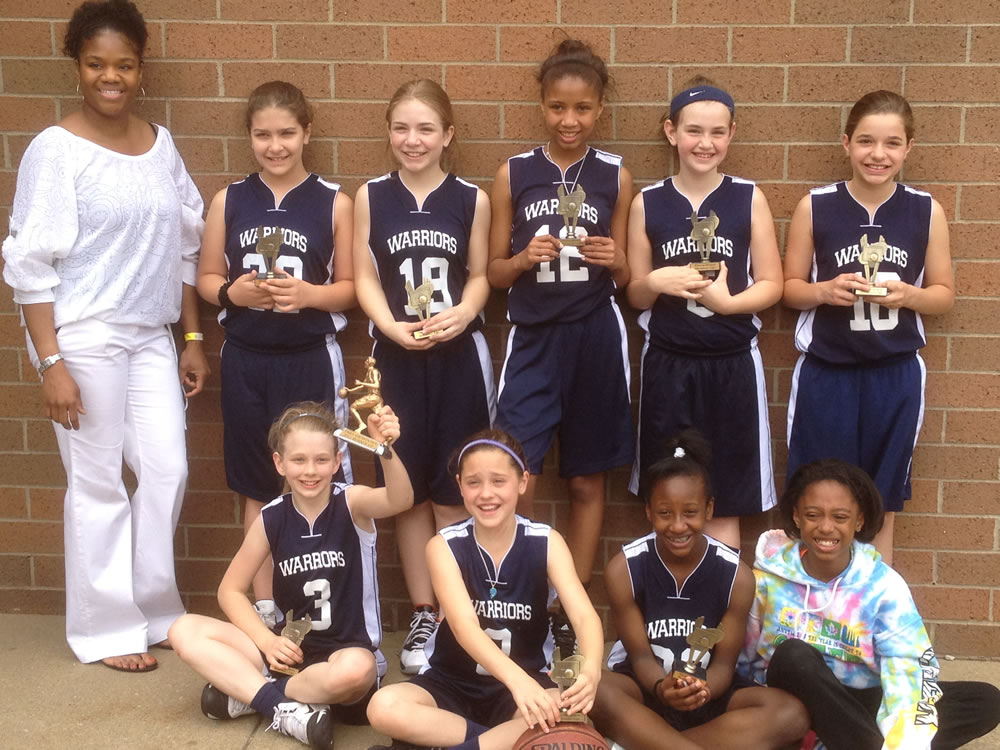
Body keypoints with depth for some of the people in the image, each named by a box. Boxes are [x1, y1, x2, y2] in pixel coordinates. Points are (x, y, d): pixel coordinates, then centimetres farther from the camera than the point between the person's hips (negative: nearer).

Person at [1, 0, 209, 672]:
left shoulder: (160, 144, 7)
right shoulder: (56, 150, -9)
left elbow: (185, 248, 13)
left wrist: (194, 339, 11)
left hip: (151, 335, 5)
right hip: (82, 337, -5)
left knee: (168, 470, 5)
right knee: (98, 484, 2)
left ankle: (154, 610, 24)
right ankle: (106, 629, 17)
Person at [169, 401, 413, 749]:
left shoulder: (352, 502, -10)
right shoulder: (271, 517, -2)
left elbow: (400, 500, -34)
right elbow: (231, 590, 6)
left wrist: (386, 449, -54)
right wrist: (267, 641, -10)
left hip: (349, 651, -3)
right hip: (291, 649, 4)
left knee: (355, 670, -40)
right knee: (185, 631, -12)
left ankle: (247, 692, -14)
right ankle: (284, 707, -20)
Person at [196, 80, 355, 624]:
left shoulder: (334, 203, -3)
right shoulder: (229, 201, 3)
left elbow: (351, 287, -1)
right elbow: (206, 277, 8)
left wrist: (310, 294, -19)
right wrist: (232, 292, -12)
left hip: (311, 359, -2)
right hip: (245, 360, 3)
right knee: (257, 488, 12)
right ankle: (263, 607, 25)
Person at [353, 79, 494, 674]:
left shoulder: (472, 199, 1)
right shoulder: (371, 196, 3)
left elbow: (479, 276, 4)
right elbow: (365, 277, 2)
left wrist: (462, 314, -16)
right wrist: (392, 326, -15)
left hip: (459, 356, -1)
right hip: (397, 356, 1)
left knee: (452, 491, 4)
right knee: (410, 490, 7)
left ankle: (451, 614, 16)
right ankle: (422, 614, 18)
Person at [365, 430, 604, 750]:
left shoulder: (546, 543, -8)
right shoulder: (444, 546, -11)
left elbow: (584, 615, -22)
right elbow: (464, 624, -27)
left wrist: (590, 669, -47)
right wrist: (517, 679, -47)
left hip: (527, 679, 0)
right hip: (452, 681, 1)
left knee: (563, 715, -35)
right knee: (384, 708, -30)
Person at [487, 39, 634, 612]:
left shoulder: (616, 177, 3)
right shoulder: (514, 174, 2)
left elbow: (624, 278, 9)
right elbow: (494, 272, 6)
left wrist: (615, 261, -12)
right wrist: (524, 258, -14)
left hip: (596, 338, 1)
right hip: (534, 337, 0)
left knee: (588, 482, 9)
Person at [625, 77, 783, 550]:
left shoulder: (749, 199, 0)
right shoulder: (647, 203, 2)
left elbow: (771, 285, 1)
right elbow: (635, 294, 7)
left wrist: (728, 301, -17)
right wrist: (658, 281, -14)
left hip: (732, 364, -1)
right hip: (667, 364, 1)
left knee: (723, 502, 5)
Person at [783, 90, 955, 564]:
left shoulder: (926, 211, -2)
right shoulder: (814, 207, -4)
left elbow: (944, 294, 5)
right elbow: (790, 288, 3)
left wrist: (908, 294, -15)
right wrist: (826, 291, -17)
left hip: (895, 374, 1)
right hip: (825, 372, -1)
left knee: (882, 505, 12)